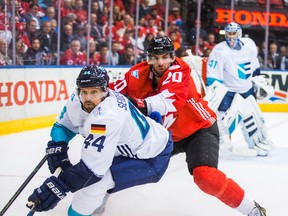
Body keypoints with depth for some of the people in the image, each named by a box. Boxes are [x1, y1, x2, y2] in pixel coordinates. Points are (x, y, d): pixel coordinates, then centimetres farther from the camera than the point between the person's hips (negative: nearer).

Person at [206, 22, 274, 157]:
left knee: (255, 118, 13)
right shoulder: (220, 51, -22)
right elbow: (212, 78, -22)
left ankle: (261, 144, 32)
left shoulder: (250, 45, -3)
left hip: (247, 89, 6)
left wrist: (260, 82, 19)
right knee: (227, 119, -16)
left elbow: (255, 68, 16)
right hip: (228, 91, -6)